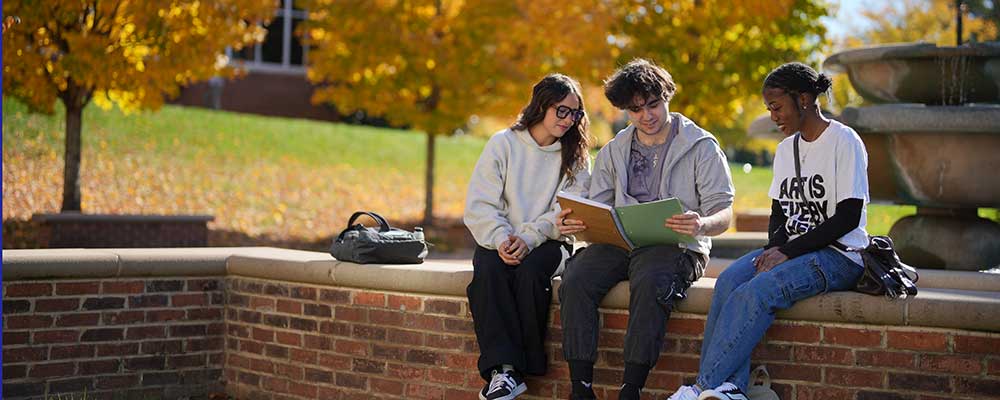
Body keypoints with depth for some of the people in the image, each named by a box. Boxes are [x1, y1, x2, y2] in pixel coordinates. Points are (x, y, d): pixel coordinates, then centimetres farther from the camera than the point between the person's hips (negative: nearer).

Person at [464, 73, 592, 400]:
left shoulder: (575, 156, 8)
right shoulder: (503, 144, 5)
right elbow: (480, 205, -2)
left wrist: (529, 238, -21)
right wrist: (501, 239, -20)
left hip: (547, 242, 0)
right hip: (499, 240, 0)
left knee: (530, 270, -33)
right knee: (489, 270, -32)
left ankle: (523, 366, -27)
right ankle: (503, 367, -39)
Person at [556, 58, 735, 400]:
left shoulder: (701, 147, 4)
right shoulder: (612, 152, 18)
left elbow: (723, 213, -3)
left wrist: (702, 225, -28)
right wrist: (571, 224, -12)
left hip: (676, 245, -4)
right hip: (619, 243, 4)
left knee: (650, 282, -37)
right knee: (575, 280, -26)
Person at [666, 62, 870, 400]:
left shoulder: (844, 141, -8)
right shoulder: (785, 149, 16)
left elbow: (848, 217, -14)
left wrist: (788, 252, -17)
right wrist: (774, 249, -3)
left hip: (839, 255, -7)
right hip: (791, 250, 7)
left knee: (757, 290, -31)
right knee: (729, 280, -23)